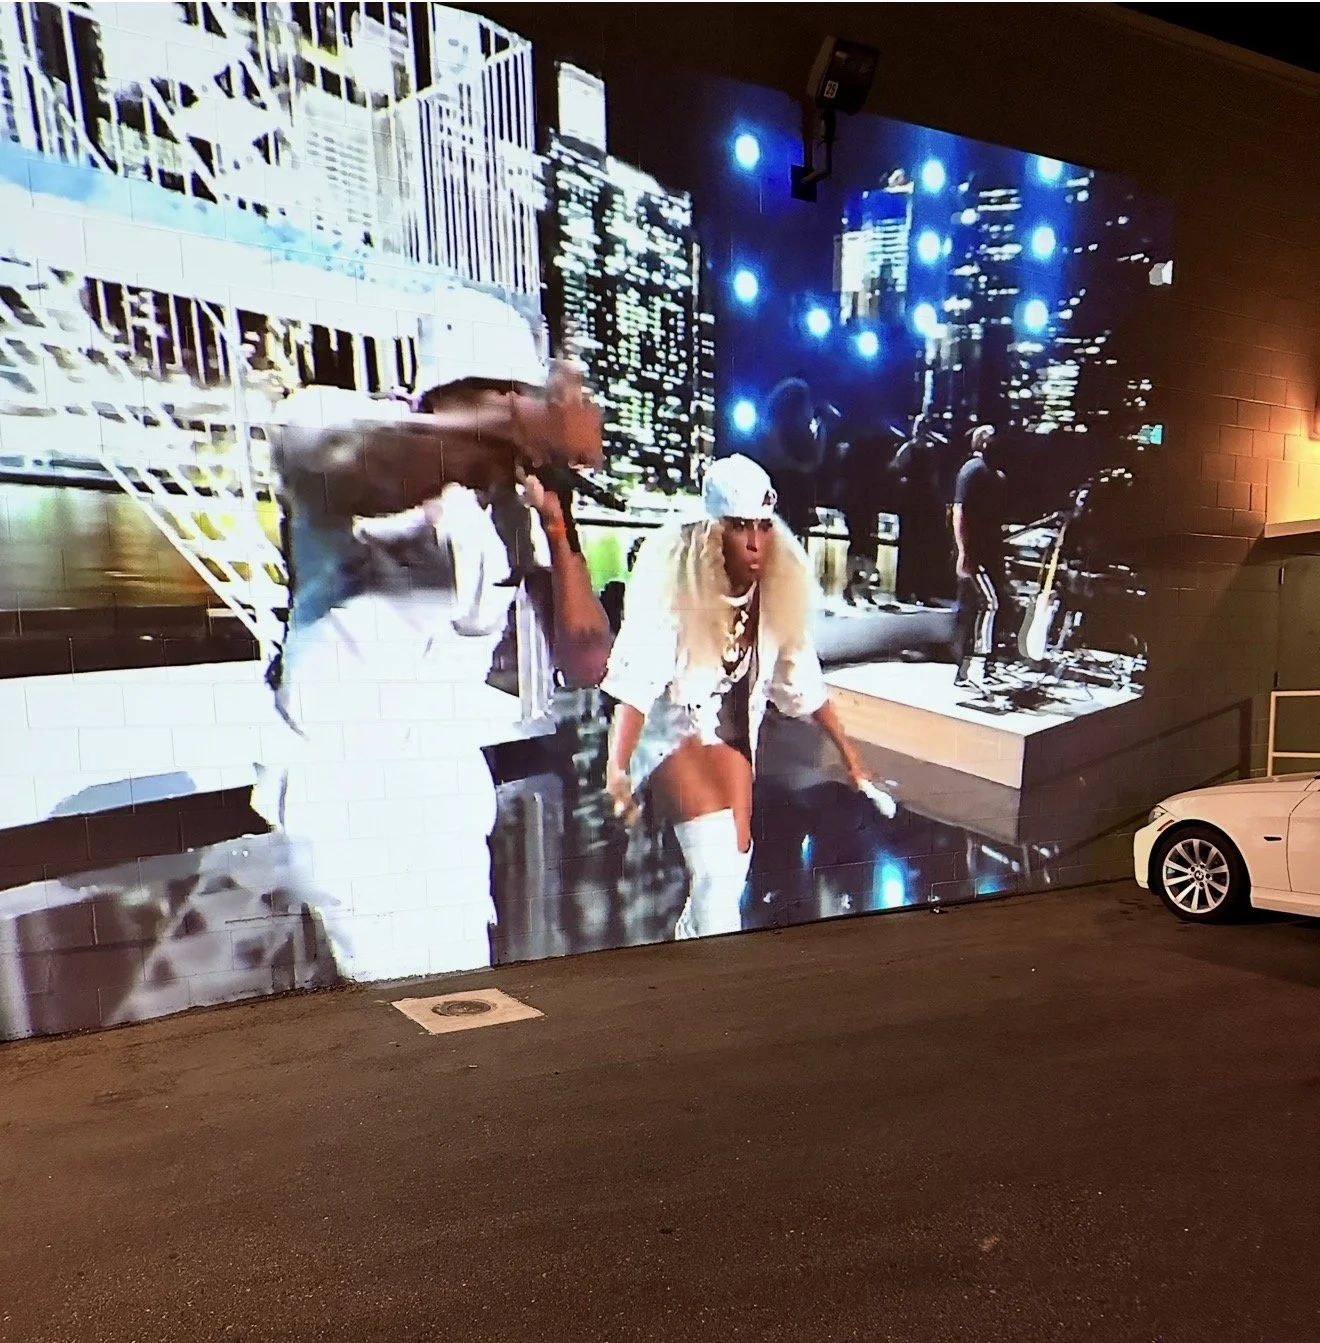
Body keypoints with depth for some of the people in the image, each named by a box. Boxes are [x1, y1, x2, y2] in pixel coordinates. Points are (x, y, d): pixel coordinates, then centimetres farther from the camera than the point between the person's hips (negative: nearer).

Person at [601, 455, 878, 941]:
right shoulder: (678, 582, -26)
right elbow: (637, 678, -33)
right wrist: (617, 767, -43)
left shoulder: (780, 587, -11)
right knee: (716, 860, -21)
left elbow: (802, 680, 0)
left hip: (732, 726, 6)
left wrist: (847, 750, 4)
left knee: (734, 863, 10)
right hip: (672, 724, -5)